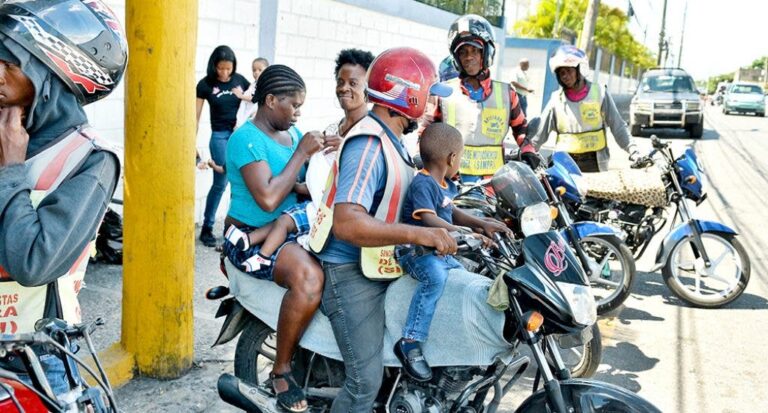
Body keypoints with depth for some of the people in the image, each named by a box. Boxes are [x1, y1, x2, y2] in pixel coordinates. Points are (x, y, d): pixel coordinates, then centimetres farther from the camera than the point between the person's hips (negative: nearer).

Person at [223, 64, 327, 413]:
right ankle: (281, 370, -14)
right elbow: (268, 198, -25)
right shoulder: (246, 139, -14)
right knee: (309, 278, -34)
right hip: (252, 237, -9)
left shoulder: (293, 133, 12)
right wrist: (302, 153, -18)